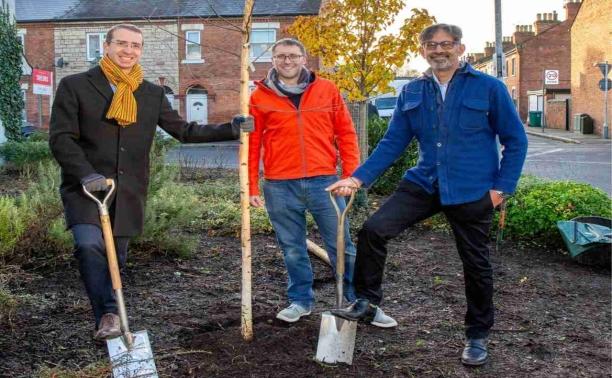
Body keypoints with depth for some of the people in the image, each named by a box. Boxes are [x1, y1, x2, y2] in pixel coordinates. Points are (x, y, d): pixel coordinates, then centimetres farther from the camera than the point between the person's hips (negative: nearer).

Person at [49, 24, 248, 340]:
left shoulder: (152, 94, 12)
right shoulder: (75, 86, 0)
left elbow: (183, 130, 14)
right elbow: (61, 138, -6)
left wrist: (231, 129, 2)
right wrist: (87, 175, -22)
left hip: (129, 193, 4)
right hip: (85, 189, -3)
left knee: (115, 259, 10)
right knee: (90, 245, -26)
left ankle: (107, 321, 24)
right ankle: (107, 315, -18)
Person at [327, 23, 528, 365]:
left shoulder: (489, 88, -5)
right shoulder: (412, 93, 5)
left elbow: (516, 140, -2)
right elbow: (393, 143, 4)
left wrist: (502, 187, -9)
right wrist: (359, 179, -5)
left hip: (473, 193, -3)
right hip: (424, 184, 3)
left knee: (476, 264, 8)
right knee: (373, 230, -12)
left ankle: (478, 337, 28)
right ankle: (368, 302, 8)